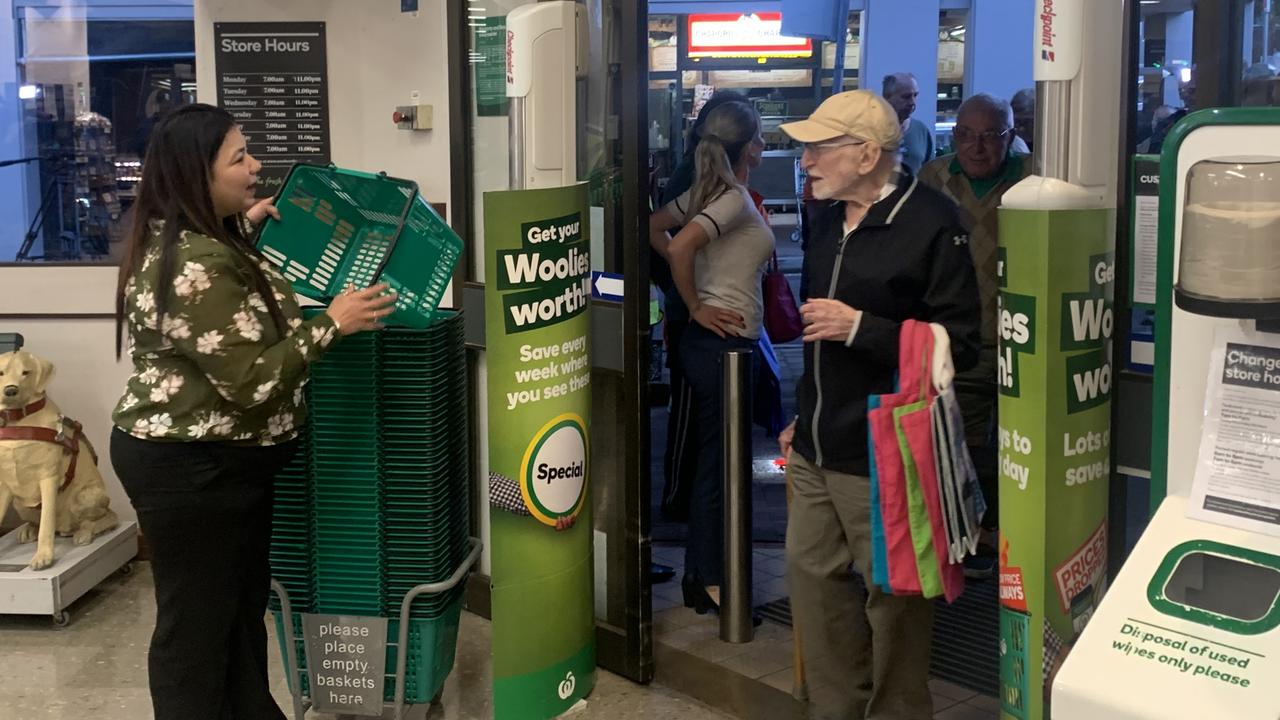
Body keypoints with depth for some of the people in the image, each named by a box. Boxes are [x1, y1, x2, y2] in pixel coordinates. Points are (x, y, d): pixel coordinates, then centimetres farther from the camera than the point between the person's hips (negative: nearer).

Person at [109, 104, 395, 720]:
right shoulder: (193, 266, -26)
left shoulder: (191, 237, 7)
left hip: (223, 460, 11)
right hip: (189, 469, -11)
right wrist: (331, 324, -20)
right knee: (196, 622, 4)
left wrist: (246, 227, 23)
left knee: (243, 602, 21)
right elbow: (253, 380, -26)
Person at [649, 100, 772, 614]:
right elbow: (681, 246, -28)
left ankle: (700, 575, 22)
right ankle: (708, 583, 7)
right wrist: (696, 306, -15)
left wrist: (695, 281, 9)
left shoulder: (705, 192, 9)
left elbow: (654, 228, 14)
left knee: (713, 461, 15)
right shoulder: (735, 198, -16)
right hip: (723, 341, -9)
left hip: (708, 341, 9)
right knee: (717, 463, -1)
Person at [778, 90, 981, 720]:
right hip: (816, 451, 8)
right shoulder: (829, 218, 11)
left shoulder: (931, 223, -15)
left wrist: (860, 329, -23)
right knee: (812, 573, 14)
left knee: (893, 596, 4)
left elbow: (958, 347, -18)